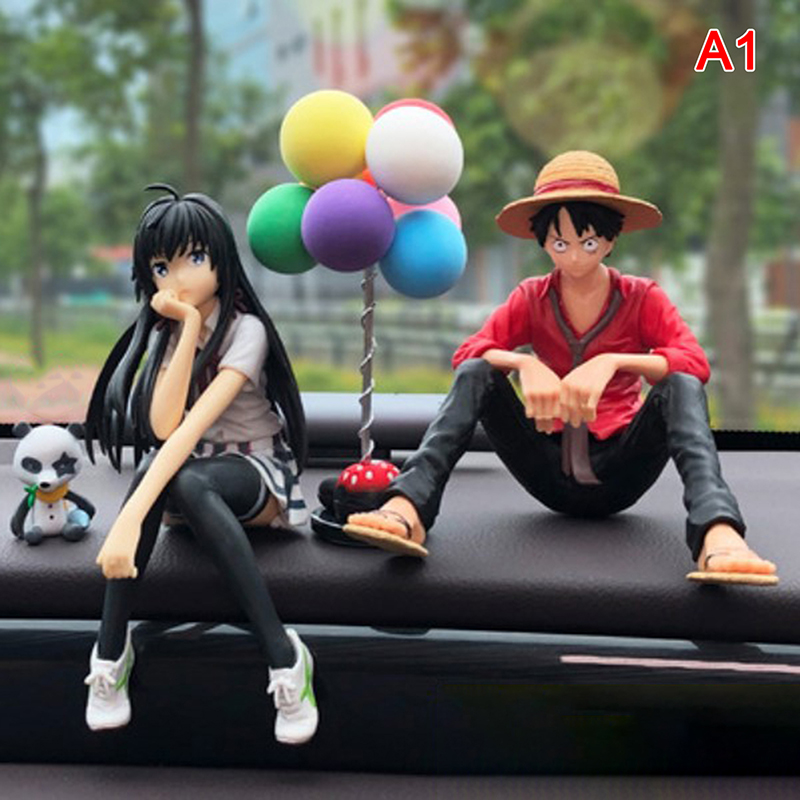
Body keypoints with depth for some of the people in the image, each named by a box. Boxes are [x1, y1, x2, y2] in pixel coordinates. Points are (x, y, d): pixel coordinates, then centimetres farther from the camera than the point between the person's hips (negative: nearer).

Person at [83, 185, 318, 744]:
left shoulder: (246, 330, -17)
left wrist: (129, 520, -43)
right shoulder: (163, 330, -1)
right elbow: (163, 427, -19)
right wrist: (191, 327, -22)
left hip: (256, 473, -4)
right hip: (183, 469, 4)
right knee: (154, 467, -33)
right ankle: (111, 650, -31)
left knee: (186, 481, -38)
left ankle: (283, 654, -36)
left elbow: (196, 425, -32)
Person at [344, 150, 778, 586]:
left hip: (618, 477, -1)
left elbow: (696, 363, -18)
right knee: (476, 375, -18)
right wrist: (524, 363, -31)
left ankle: (717, 535, -52)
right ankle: (408, 508, -39)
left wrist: (612, 362, -33)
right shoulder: (531, 298, 4)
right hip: (551, 475, 1)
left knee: (681, 386, -27)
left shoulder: (642, 298, -1)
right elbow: (465, 353, -11)